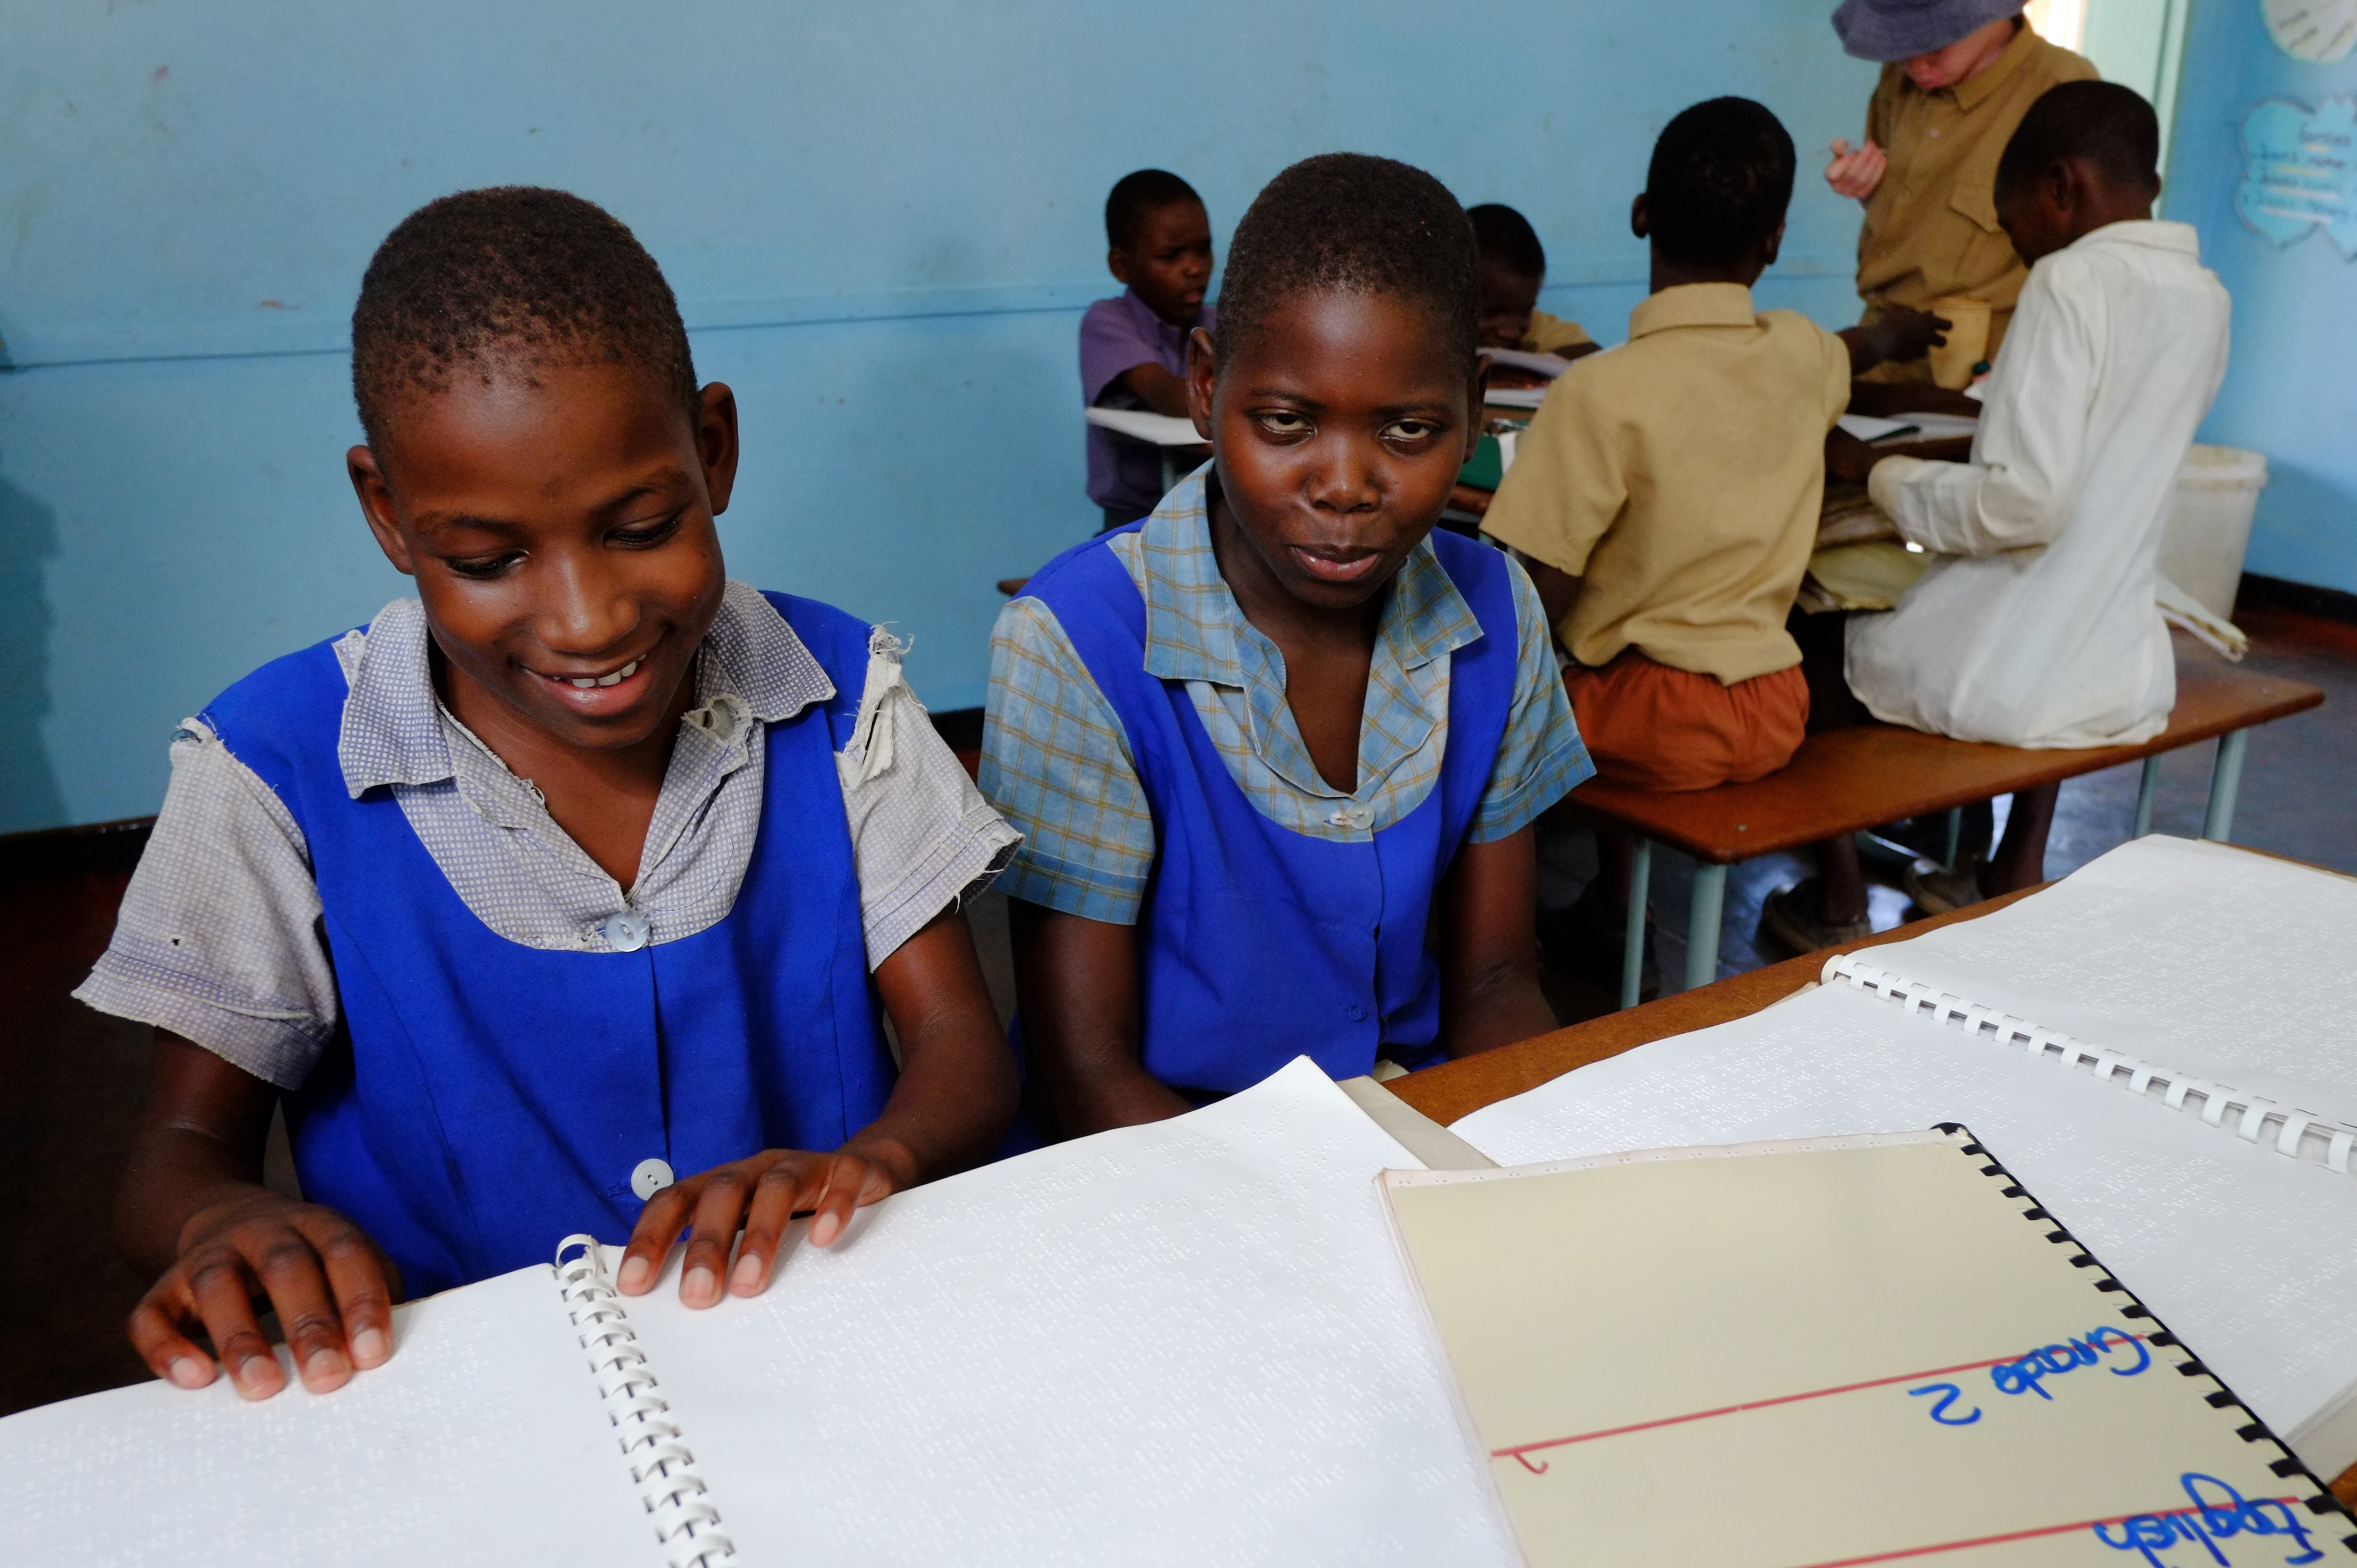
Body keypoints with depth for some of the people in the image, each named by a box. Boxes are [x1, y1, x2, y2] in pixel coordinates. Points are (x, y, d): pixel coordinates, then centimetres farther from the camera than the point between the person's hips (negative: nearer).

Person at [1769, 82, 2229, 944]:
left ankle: (1839, 891, 22)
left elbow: (2024, 503, -24)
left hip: (1997, 679, -7)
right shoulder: (2206, 298, 7)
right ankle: (2018, 869, 38)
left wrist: (1887, 479, -10)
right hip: (2127, 683, 7)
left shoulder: (2071, 279, -16)